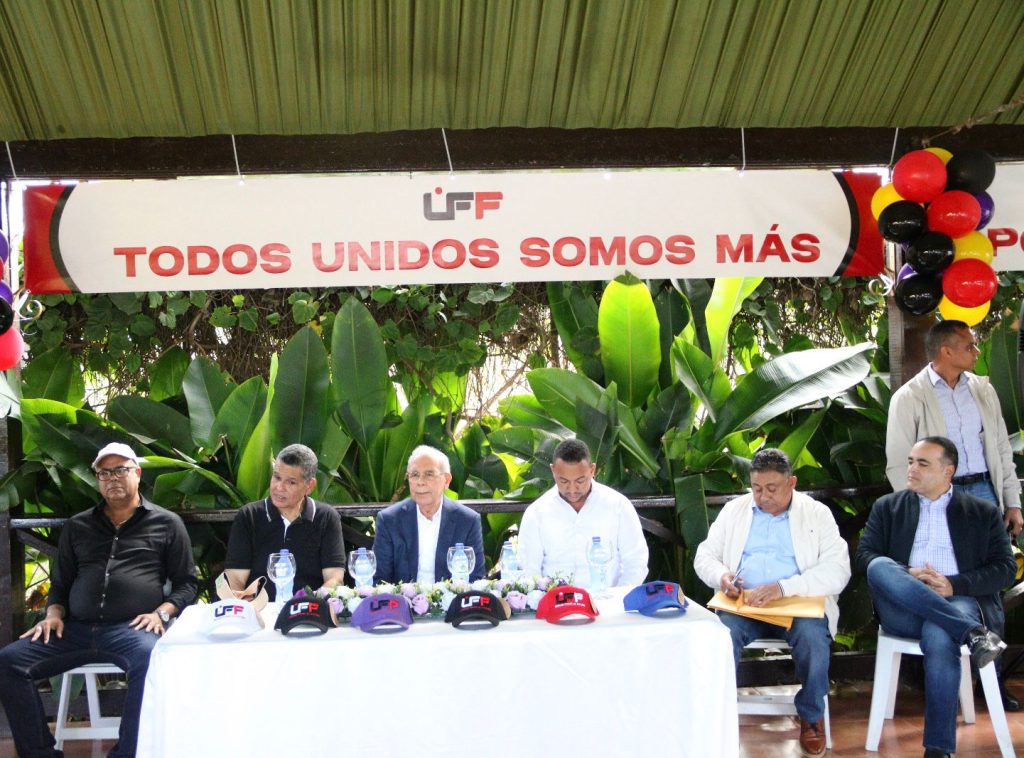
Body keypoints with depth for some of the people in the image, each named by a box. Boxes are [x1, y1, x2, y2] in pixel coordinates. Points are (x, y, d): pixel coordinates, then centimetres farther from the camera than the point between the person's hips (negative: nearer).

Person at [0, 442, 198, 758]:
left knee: (151, 660, -39)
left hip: (133, 629, -4)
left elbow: (186, 583, 10)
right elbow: (61, 582, 25)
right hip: (76, 629, 4)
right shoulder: (77, 526, 22)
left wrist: (162, 612, -7)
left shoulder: (166, 523, 12)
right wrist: (53, 613, 5)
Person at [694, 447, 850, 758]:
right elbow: (704, 555, 14)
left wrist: (783, 588, -24)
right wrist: (721, 575, -12)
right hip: (744, 603, 1)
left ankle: (811, 715, -5)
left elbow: (837, 570, -9)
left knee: (813, 637, -33)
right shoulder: (735, 509, 12)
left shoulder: (817, 513, 3)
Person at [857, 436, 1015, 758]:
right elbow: (864, 556, 8)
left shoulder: (983, 513, 16)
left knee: (939, 638, -38)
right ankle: (972, 633, -34)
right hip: (902, 610, 2)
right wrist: (906, 575, -12)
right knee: (880, 567, -32)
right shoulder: (887, 507, 20)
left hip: (958, 604, -2)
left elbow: (1006, 570, 7)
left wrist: (954, 585, -10)